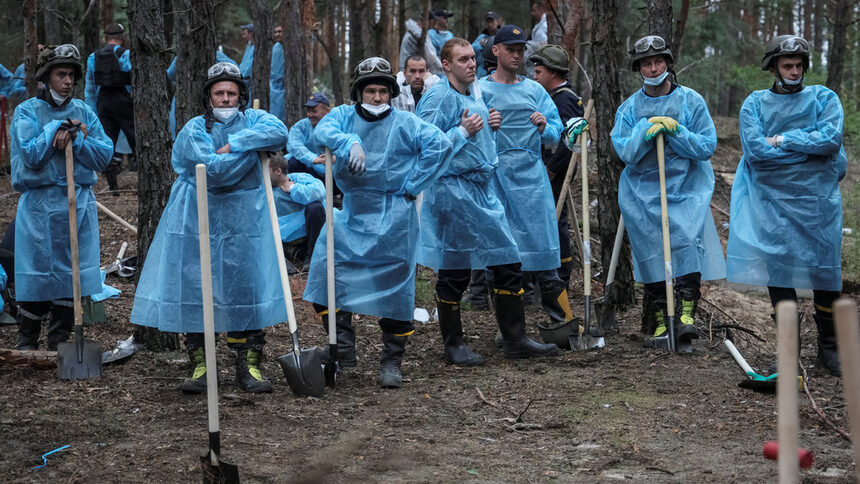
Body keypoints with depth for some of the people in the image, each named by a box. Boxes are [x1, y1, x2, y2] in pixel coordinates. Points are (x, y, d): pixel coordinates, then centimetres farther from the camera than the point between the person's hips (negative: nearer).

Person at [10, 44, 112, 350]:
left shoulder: (83, 112, 10)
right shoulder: (27, 111, 1)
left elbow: (104, 156, 0)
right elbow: (32, 156, -13)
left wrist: (74, 138, -12)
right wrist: (58, 127, -10)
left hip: (79, 205, 4)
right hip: (39, 206, -3)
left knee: (72, 276, 5)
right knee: (38, 276, -2)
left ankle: (59, 345, 15)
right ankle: (26, 346, 9)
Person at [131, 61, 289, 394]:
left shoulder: (252, 120, 6)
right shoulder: (194, 130, -3)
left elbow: (279, 132, -17)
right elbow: (214, 170, -17)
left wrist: (234, 144, -19)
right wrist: (253, 148, -10)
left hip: (243, 221, 1)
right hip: (198, 222, -1)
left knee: (246, 288, 1)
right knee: (194, 290, 1)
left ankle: (248, 366, 11)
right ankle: (200, 365, 12)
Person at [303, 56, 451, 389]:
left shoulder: (404, 122, 0)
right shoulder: (344, 116, 8)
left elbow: (439, 144, -10)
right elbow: (323, 130, -13)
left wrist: (411, 187, -11)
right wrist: (350, 143, -32)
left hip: (392, 217, -3)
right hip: (353, 213, 3)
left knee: (394, 285, 0)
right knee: (326, 268, -8)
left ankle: (391, 362, 11)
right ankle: (343, 347, 4)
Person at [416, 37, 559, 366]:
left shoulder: (476, 93, 15)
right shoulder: (438, 98, -11)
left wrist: (490, 126, 10)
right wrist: (463, 131, -22)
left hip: (483, 188, 8)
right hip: (452, 189, -8)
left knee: (507, 260, 7)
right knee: (454, 269, 1)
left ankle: (515, 339, 15)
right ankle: (453, 343, 14)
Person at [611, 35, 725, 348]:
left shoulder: (691, 101, 3)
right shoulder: (629, 108, 9)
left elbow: (707, 146, -3)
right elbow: (625, 152, -1)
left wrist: (674, 130, -14)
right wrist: (646, 131, -17)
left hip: (687, 187, -2)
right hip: (643, 191, 2)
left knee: (688, 239, -21)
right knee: (651, 250, -2)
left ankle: (686, 313, -22)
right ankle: (659, 321, 6)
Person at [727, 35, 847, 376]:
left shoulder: (824, 98, 7)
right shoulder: (754, 104, 8)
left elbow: (832, 140, -11)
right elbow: (754, 149, -9)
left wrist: (783, 139, -9)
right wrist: (809, 147, -6)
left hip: (817, 198, 0)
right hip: (771, 199, 0)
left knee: (825, 270, 1)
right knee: (776, 268, -1)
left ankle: (829, 348, 14)